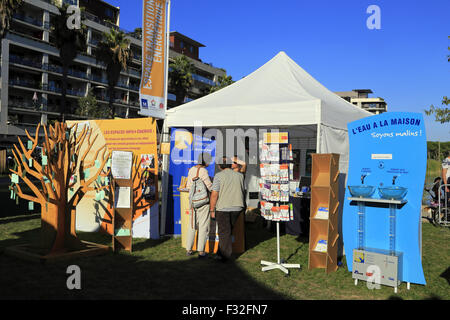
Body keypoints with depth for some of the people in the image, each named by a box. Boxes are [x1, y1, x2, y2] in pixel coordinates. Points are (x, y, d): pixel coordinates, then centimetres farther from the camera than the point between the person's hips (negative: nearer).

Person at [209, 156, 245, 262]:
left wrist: (212, 210, -6)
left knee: (224, 232, 5)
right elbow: (242, 191, 13)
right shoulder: (239, 175, 5)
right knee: (228, 231, 17)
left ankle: (225, 256, 9)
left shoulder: (219, 176, -8)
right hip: (237, 207, 4)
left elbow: (214, 194, -12)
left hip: (222, 207, -4)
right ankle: (221, 253, 26)